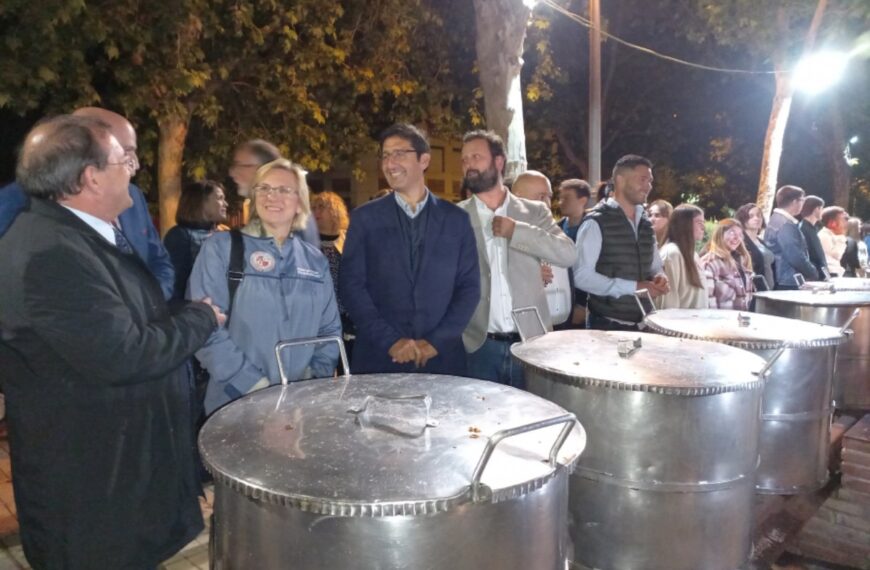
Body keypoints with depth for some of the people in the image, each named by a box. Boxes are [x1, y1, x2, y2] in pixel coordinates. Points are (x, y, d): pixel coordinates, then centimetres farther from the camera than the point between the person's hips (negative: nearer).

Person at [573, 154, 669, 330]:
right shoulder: (596, 222, -12)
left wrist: (659, 278, -3)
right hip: (607, 324, -6)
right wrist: (633, 287, -20)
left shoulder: (645, 224, 10)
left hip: (642, 323, 7)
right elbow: (582, 276, -19)